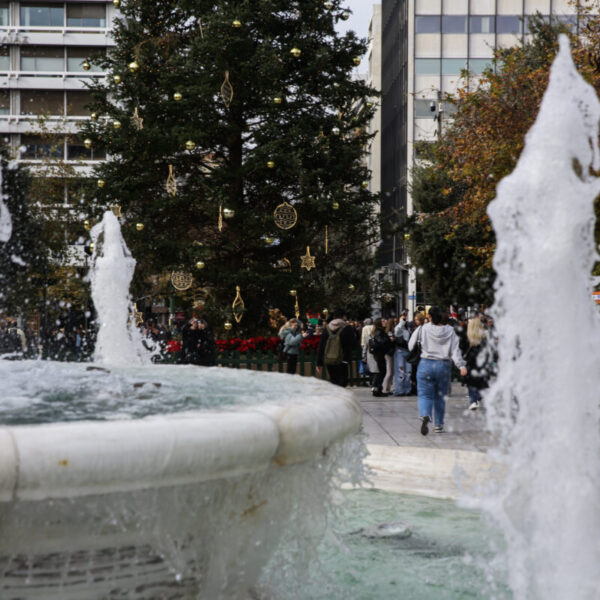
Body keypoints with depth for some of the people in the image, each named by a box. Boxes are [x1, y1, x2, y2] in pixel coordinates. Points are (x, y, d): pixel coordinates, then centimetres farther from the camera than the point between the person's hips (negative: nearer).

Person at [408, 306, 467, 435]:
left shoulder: (423, 329, -3)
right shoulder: (450, 331, 1)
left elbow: (411, 345, 2)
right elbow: (455, 350, -6)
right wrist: (461, 365, -9)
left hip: (426, 365, -2)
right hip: (444, 366, 2)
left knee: (424, 395, -1)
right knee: (440, 397, 14)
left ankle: (425, 415, -30)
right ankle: (439, 425, 19)